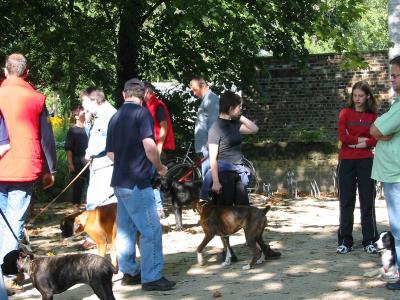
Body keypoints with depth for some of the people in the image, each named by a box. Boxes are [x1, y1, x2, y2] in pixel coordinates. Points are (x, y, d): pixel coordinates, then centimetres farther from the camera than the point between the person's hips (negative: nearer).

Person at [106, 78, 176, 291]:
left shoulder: (115, 117, 12)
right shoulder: (142, 113, -10)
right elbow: (149, 146, -21)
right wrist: (160, 167, -6)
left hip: (120, 181, 8)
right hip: (137, 181, -8)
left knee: (126, 228, 14)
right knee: (151, 230, -5)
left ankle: (129, 272, 20)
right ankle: (151, 277, -5)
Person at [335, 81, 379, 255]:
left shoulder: (372, 116, 6)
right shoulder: (345, 113, 4)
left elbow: (375, 139, -3)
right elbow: (343, 136, -7)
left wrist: (362, 144, -14)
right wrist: (361, 139, -7)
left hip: (366, 161, 0)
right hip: (346, 161, 0)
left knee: (367, 201, 2)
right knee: (346, 202, 3)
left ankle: (369, 242, 8)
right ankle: (345, 242, 9)